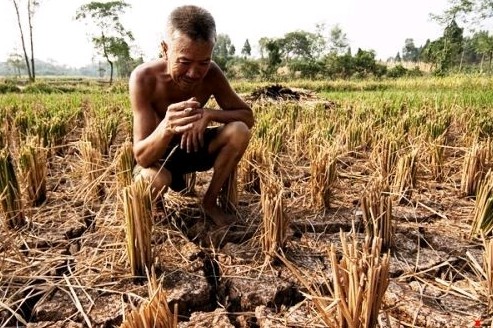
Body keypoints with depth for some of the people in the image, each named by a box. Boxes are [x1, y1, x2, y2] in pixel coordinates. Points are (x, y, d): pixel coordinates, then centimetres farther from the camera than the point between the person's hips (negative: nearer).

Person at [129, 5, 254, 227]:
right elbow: (141, 158, -32)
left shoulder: (211, 74, -19)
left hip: (192, 146, 4)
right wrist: (166, 128, -54)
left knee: (239, 131, -23)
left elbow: (248, 116, -12)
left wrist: (209, 114, -32)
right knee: (152, 181, -38)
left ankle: (210, 201, -3)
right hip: (157, 154, -3)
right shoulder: (144, 78, -29)